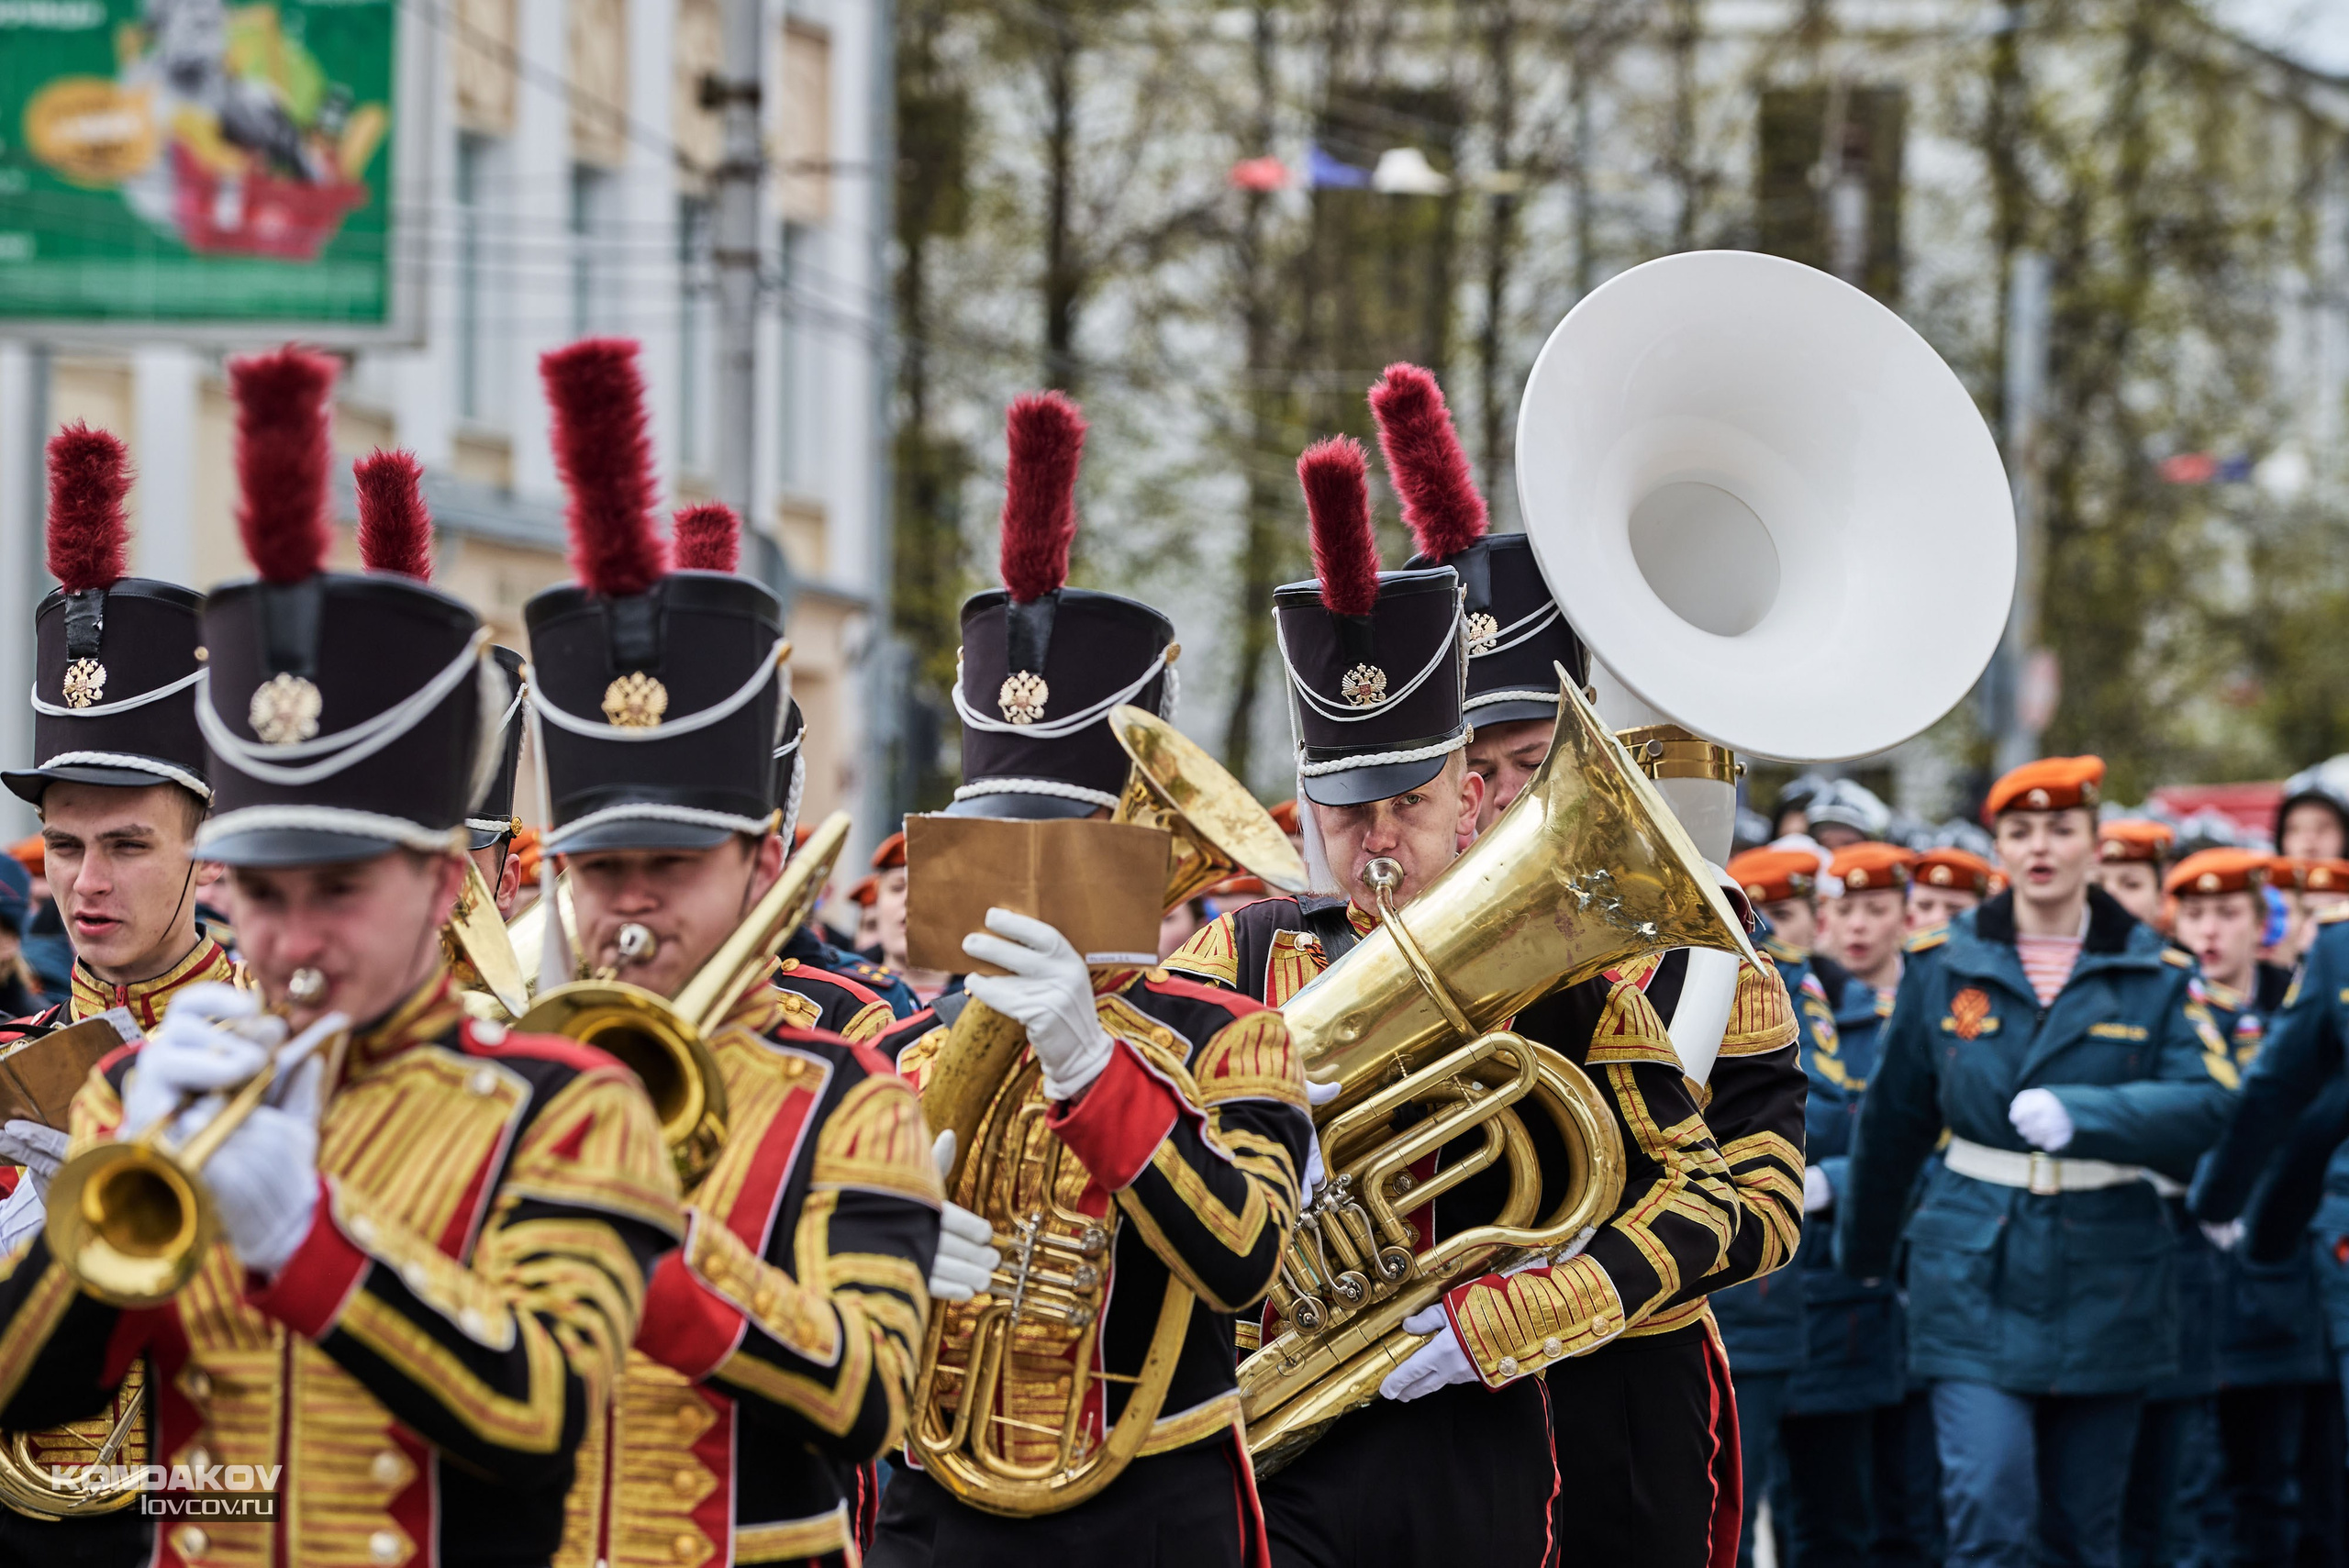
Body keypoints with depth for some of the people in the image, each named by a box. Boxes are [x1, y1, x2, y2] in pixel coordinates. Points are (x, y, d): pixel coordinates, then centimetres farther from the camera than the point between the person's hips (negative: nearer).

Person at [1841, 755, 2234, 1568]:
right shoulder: (1942, 968, 4)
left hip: (2105, 1279, 1)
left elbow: (2207, 1106, -12)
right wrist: (1862, 1252, 23)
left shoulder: (2156, 975, 2)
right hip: (1978, 1277, -1)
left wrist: (2081, 1113, -26)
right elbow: (1892, 1119, 14)